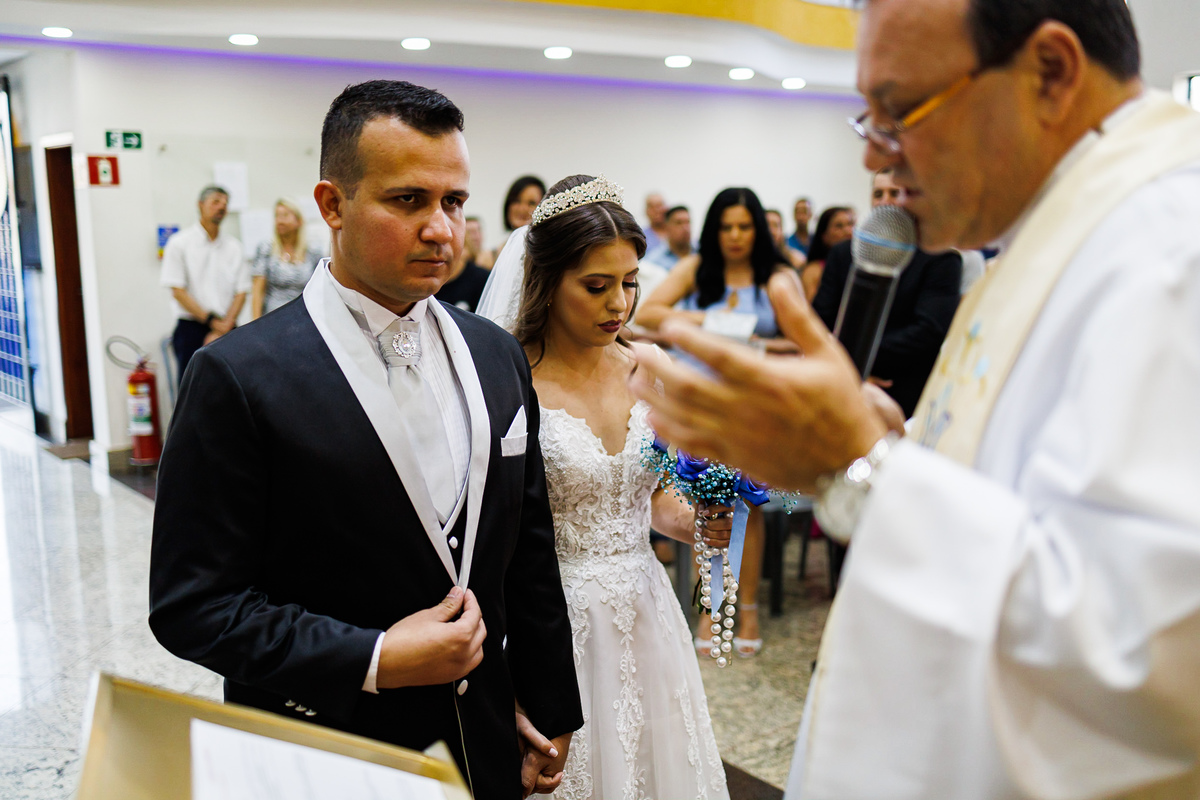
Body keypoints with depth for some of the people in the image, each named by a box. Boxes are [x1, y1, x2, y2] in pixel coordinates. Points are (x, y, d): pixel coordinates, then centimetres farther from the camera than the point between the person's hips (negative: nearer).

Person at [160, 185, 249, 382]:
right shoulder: (179, 243, 1)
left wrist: (224, 327, -8)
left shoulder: (233, 247, 10)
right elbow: (178, 291, -5)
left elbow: (241, 292, 5)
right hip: (192, 329, -3)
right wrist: (211, 320, -10)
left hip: (227, 331, 3)